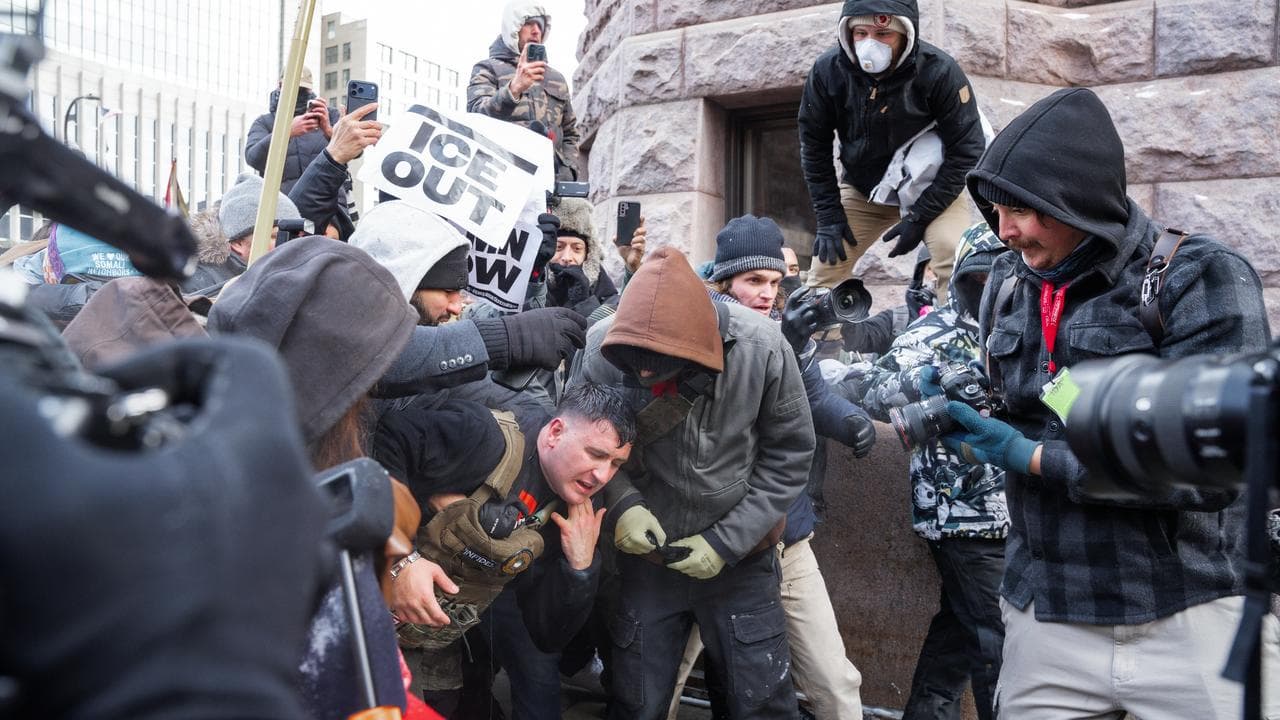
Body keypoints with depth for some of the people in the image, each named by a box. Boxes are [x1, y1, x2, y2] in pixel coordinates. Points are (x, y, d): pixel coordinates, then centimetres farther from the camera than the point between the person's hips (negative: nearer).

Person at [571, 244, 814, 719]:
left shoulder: (762, 349, -21)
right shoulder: (599, 349, -19)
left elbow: (789, 455, -11)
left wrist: (726, 542, -15)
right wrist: (619, 502, -22)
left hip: (741, 556, -1)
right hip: (645, 556, 1)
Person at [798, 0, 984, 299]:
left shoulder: (939, 71, -26)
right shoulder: (827, 70, -18)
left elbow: (966, 149, -19)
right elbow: (814, 144, -6)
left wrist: (920, 216, -21)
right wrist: (829, 216, -9)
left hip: (930, 191, -3)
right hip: (861, 190, 3)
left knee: (957, 258, -24)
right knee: (827, 261, -2)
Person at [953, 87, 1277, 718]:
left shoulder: (1201, 279, -12)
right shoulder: (1006, 287, 6)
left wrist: (1029, 455, -17)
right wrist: (943, 411, -6)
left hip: (1198, 619, -4)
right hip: (1046, 619, 5)